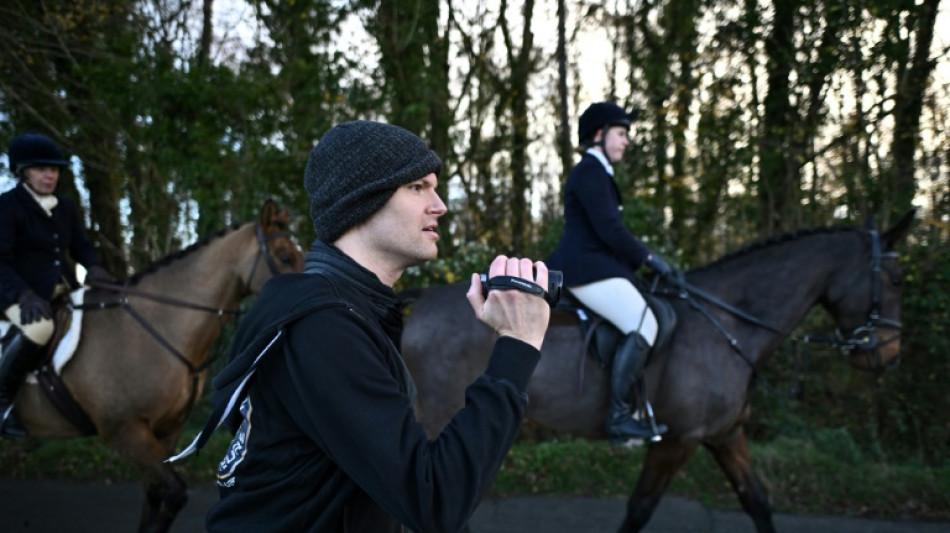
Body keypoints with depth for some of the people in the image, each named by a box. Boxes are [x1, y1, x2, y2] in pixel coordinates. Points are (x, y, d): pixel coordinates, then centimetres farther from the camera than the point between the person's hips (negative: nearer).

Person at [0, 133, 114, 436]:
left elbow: (81, 247, 19)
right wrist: (25, 296, -29)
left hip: (64, 291, 8)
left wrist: (95, 268, -6)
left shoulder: (66, 208, 13)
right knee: (38, 328, -39)